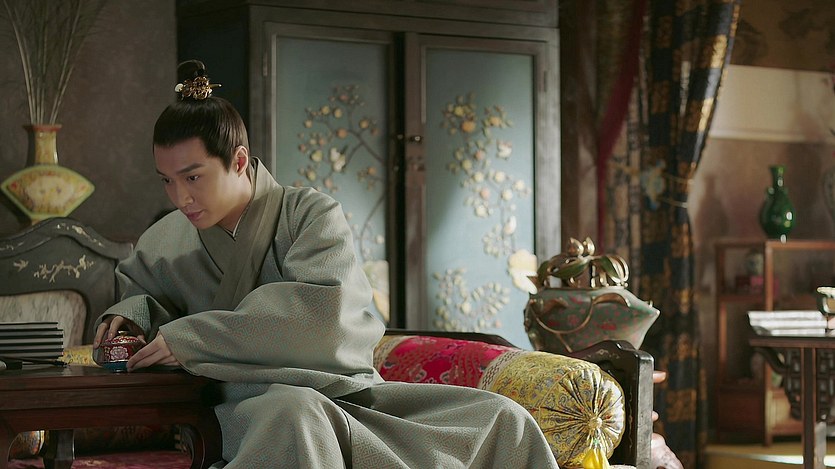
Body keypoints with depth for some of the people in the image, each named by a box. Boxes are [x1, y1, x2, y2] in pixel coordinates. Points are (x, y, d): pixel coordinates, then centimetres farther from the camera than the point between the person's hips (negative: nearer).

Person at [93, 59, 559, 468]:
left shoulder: (312, 213, 0)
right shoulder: (162, 244, 11)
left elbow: (319, 316, -17)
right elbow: (140, 290, 33)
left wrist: (192, 337, -18)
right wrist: (132, 315, 6)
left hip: (348, 388, 1)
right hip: (255, 403, -1)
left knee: (503, 420, -18)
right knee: (294, 412, -42)